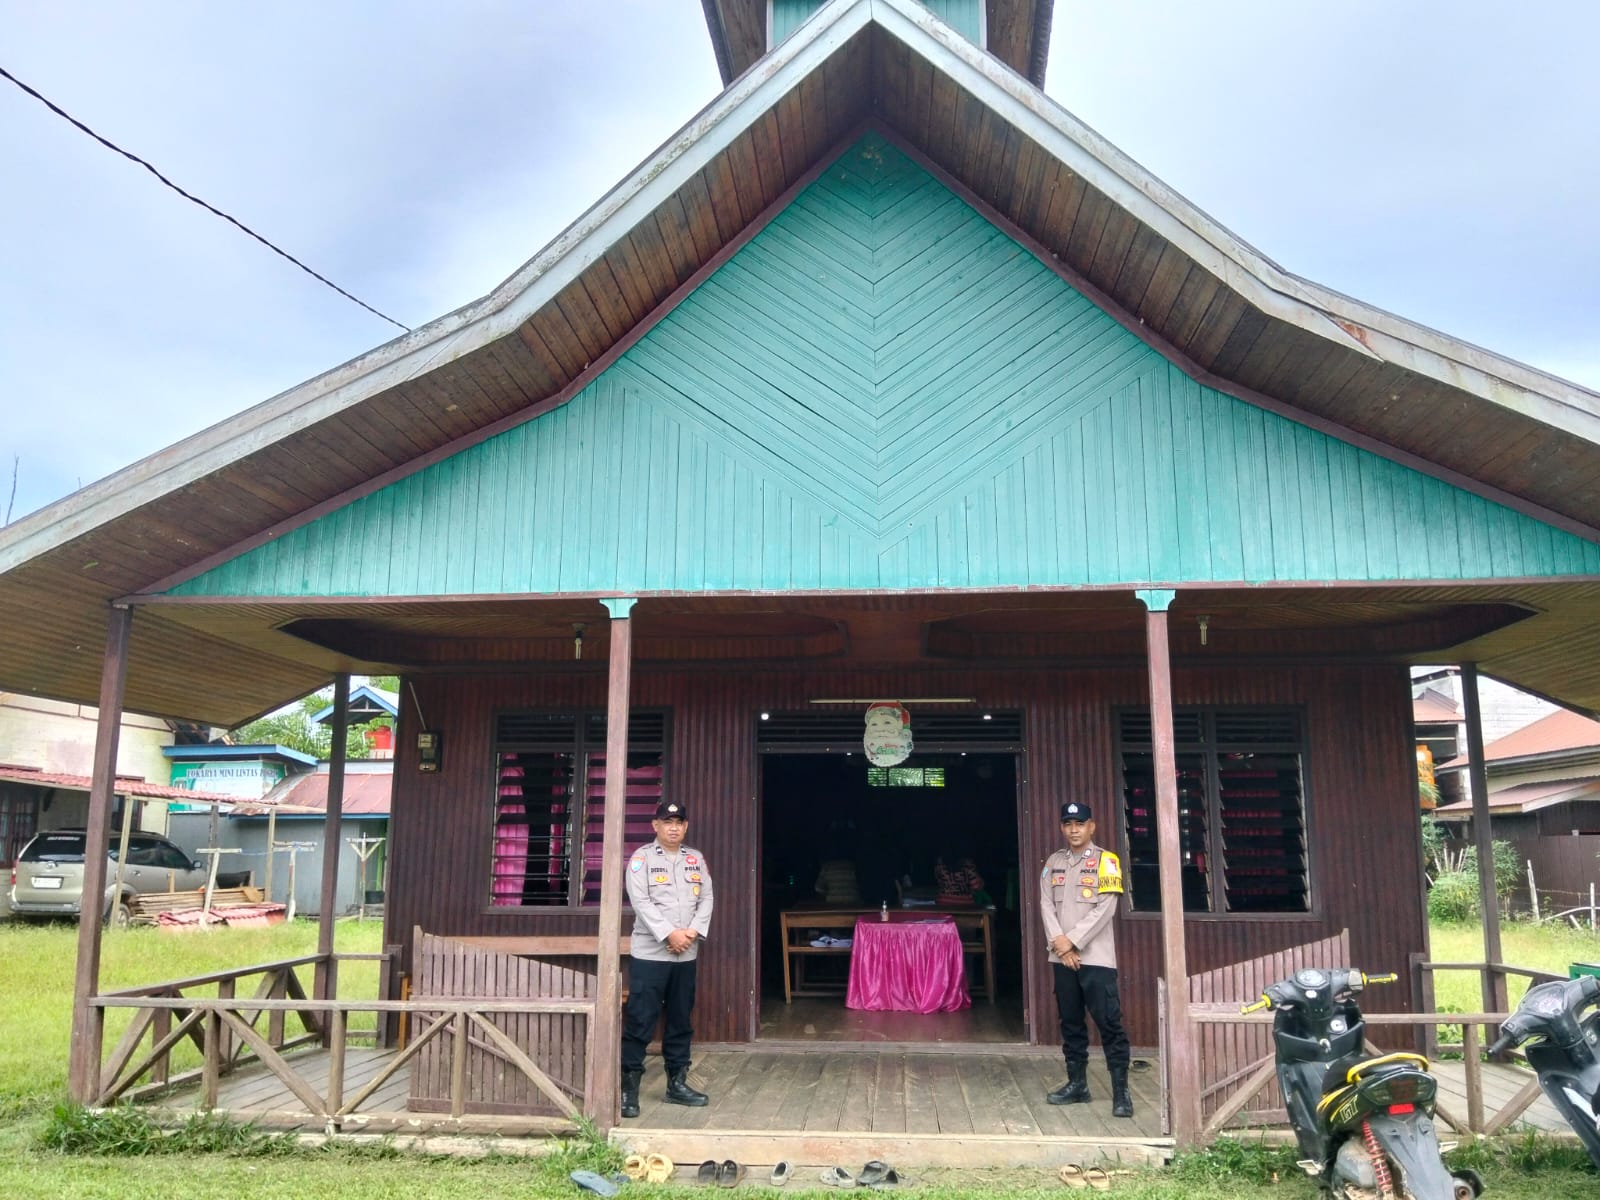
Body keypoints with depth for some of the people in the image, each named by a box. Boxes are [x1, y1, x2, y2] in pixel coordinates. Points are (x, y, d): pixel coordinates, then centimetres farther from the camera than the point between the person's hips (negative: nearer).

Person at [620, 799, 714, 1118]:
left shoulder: (696, 859, 10)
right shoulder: (642, 857, -4)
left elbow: (706, 899, 6)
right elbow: (640, 901, -13)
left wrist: (693, 932, -10)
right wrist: (669, 934, -18)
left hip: (686, 954, 5)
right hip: (649, 953, -5)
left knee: (681, 1021, 12)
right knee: (639, 1021, -4)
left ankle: (677, 1083, 22)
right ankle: (628, 1086, 5)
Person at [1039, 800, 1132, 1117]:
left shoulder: (1106, 861, -3)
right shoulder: (1053, 862, 11)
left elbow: (1105, 909, -11)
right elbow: (1046, 905, 5)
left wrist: (1072, 942, -13)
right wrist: (1059, 943, -9)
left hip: (1096, 957, -5)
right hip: (1062, 958, 5)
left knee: (1109, 1023, -6)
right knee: (1070, 1023, 11)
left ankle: (1121, 1091, 0)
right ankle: (1077, 1084, 21)